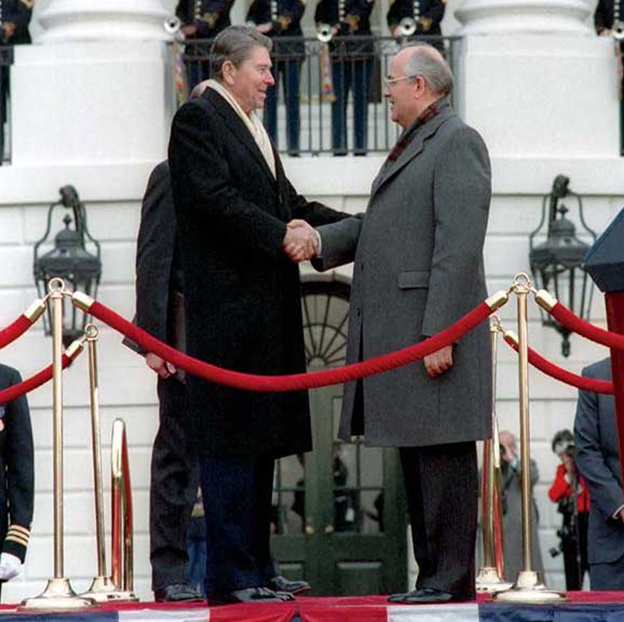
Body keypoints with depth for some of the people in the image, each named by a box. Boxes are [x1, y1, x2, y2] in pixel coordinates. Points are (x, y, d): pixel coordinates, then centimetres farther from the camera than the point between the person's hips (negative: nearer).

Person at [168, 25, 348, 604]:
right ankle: (230, 575, -7)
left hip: (266, 307, 10)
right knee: (230, 440, -8)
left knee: (260, 439, 10)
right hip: (227, 304, -10)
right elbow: (216, 199, -18)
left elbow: (285, 201, 21)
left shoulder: (252, 127, 21)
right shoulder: (197, 120, -7)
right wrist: (281, 235, -20)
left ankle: (254, 568, 15)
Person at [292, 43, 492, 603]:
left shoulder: (457, 142, -8)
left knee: (444, 458, -7)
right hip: (397, 334, 10)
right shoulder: (412, 147, 23)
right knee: (416, 457, 11)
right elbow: (375, 226, 21)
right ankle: (432, 576, 15)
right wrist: (318, 241, 4)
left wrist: (439, 333, -22)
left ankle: (453, 579, -5)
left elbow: (459, 244, -17)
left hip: (434, 330, -10)